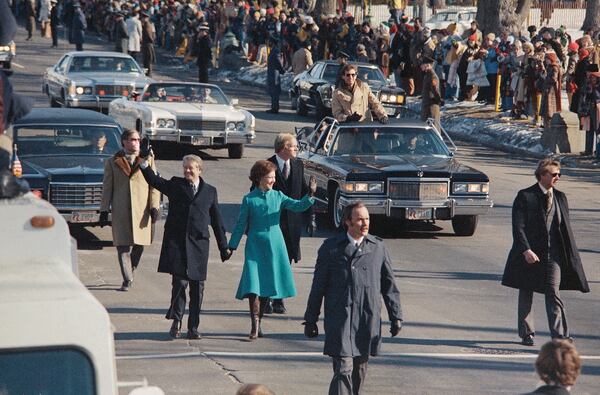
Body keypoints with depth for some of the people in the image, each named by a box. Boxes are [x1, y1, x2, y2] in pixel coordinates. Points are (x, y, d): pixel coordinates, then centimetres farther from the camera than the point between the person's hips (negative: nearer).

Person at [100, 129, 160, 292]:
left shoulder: (148, 160, 9)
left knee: (140, 245, 5)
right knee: (123, 246, -4)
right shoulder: (112, 162, 8)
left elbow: (154, 185, 7)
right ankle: (127, 280, 2)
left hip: (142, 210, 1)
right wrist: (104, 210, 4)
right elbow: (107, 188, 9)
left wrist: (154, 206, -3)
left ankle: (131, 271, 29)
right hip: (120, 211, -1)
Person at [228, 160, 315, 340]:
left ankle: (258, 323, 19)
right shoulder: (249, 200, -2)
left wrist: (310, 195, -23)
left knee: (267, 284, 8)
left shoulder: (278, 196, 4)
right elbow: (241, 225, 2)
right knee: (253, 284, -13)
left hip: (275, 245, 3)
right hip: (255, 245, -3)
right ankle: (255, 324, -12)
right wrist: (232, 247, 0)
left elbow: (298, 206, -6)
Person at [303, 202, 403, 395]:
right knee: (343, 370, -12)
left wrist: (396, 316, 9)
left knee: (359, 371, 12)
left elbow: (389, 285, 12)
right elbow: (318, 285, 6)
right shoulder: (330, 247, 2)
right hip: (339, 320, -3)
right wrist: (310, 319, 6)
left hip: (368, 321, 3)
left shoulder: (378, 247, 8)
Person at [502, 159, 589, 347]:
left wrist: (571, 254, 6)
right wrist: (526, 250, -21)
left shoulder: (560, 197, 8)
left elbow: (566, 226, 10)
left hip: (553, 254, 2)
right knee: (526, 294, 9)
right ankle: (526, 334, 20)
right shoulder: (525, 196, -6)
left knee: (553, 294, -5)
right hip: (530, 254, -2)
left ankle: (560, 335, -9)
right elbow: (518, 227, -10)